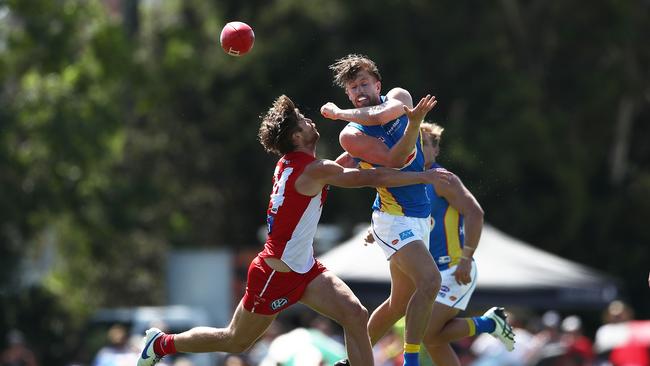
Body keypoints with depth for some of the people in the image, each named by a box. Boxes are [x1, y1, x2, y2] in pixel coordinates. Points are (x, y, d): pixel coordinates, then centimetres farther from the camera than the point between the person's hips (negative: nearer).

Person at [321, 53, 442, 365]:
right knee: (430, 281, -25)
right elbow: (394, 160, -22)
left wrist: (340, 113, -10)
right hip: (394, 219, -6)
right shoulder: (351, 135, -11)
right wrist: (415, 120, -29)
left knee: (401, 299, 14)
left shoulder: (399, 97, 2)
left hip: (420, 217, 6)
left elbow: (381, 115, -21)